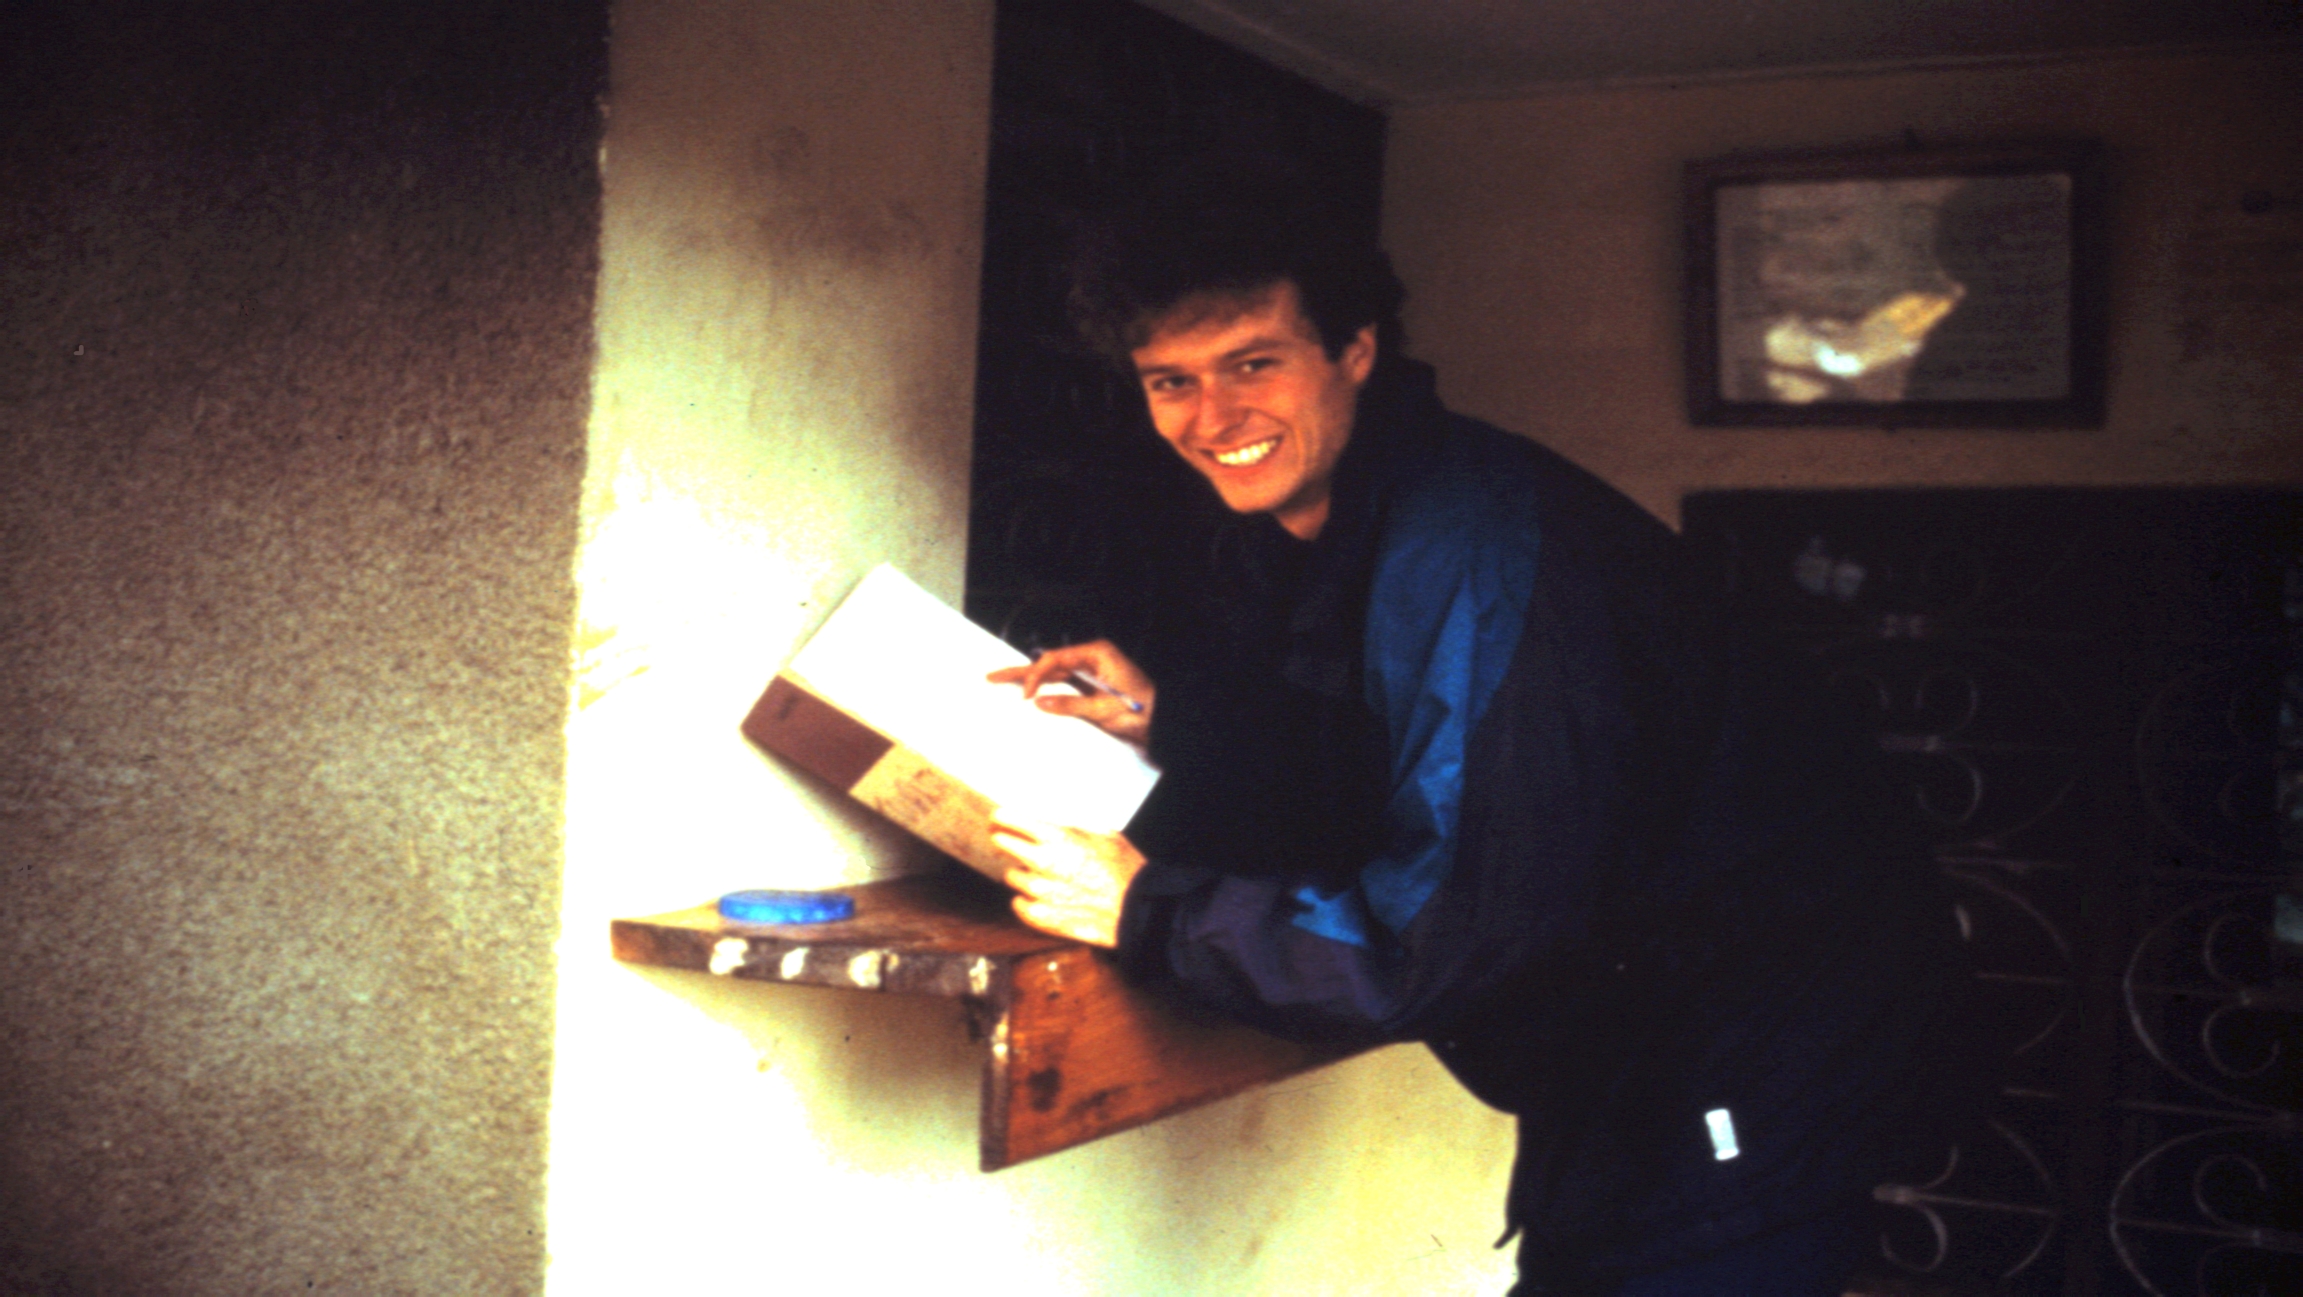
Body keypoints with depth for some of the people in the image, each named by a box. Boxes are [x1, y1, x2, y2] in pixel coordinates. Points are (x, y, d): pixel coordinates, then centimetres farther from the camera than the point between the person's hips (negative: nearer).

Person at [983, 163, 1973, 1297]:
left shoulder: (1481, 550, -28)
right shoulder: (1274, 545, 2)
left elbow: (1468, 940, -33)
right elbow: (1324, 821, 8)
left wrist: (1148, 911, -26)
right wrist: (1164, 723, -8)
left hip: (1763, 1063, -9)